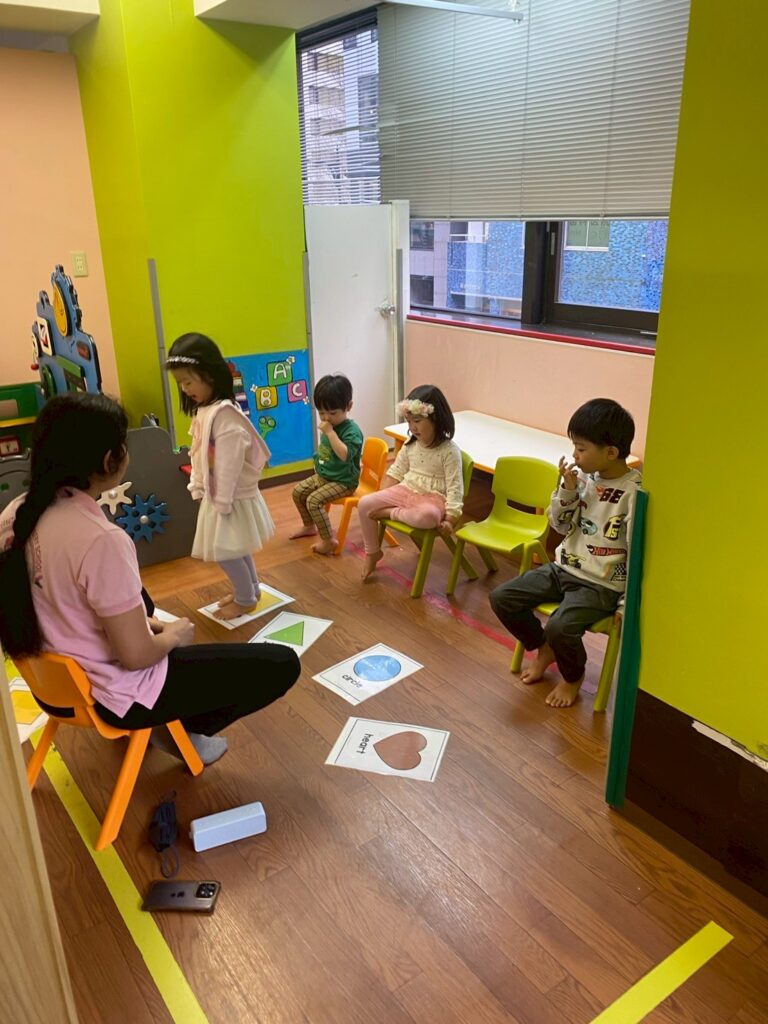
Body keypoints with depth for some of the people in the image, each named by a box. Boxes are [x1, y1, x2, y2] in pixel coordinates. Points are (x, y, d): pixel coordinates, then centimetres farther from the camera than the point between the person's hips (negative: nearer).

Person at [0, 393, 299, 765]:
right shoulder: (101, 540, -32)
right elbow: (137, 656, -25)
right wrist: (173, 635, -4)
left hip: (59, 679, 9)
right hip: (116, 694, -9)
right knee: (282, 664, -5)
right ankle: (182, 730, 15)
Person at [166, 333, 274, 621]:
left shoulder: (224, 413, -25)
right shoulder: (202, 411, 5)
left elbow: (230, 464, -25)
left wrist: (222, 502, -21)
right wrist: (198, 487, 8)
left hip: (232, 496, -9)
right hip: (215, 494, 9)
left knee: (223, 551, 0)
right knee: (235, 549, 20)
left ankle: (245, 598, 19)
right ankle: (250, 589, 37)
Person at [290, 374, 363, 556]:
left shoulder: (352, 430, -22)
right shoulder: (330, 426, 3)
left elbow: (345, 455, -38)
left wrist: (330, 432, -35)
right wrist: (318, 464, 9)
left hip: (343, 481, -9)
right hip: (323, 475, 9)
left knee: (313, 500, -22)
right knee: (298, 491, 11)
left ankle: (329, 540, -12)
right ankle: (309, 526, 32)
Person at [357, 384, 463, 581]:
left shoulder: (449, 450, -13)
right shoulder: (410, 444, 5)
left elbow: (454, 487, -14)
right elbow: (395, 472, 15)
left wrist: (450, 519, -22)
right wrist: (381, 499, 5)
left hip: (432, 498, -6)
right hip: (405, 490, 6)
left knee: (428, 516, -42)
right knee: (365, 504, -11)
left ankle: (391, 513, -15)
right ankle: (372, 552, 6)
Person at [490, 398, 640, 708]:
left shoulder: (635, 492, -19)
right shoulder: (584, 478, -1)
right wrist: (567, 489, -9)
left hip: (602, 585, -7)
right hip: (563, 567, 7)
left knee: (560, 626, -29)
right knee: (502, 598, -2)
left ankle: (573, 676, 6)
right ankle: (543, 649, 22)